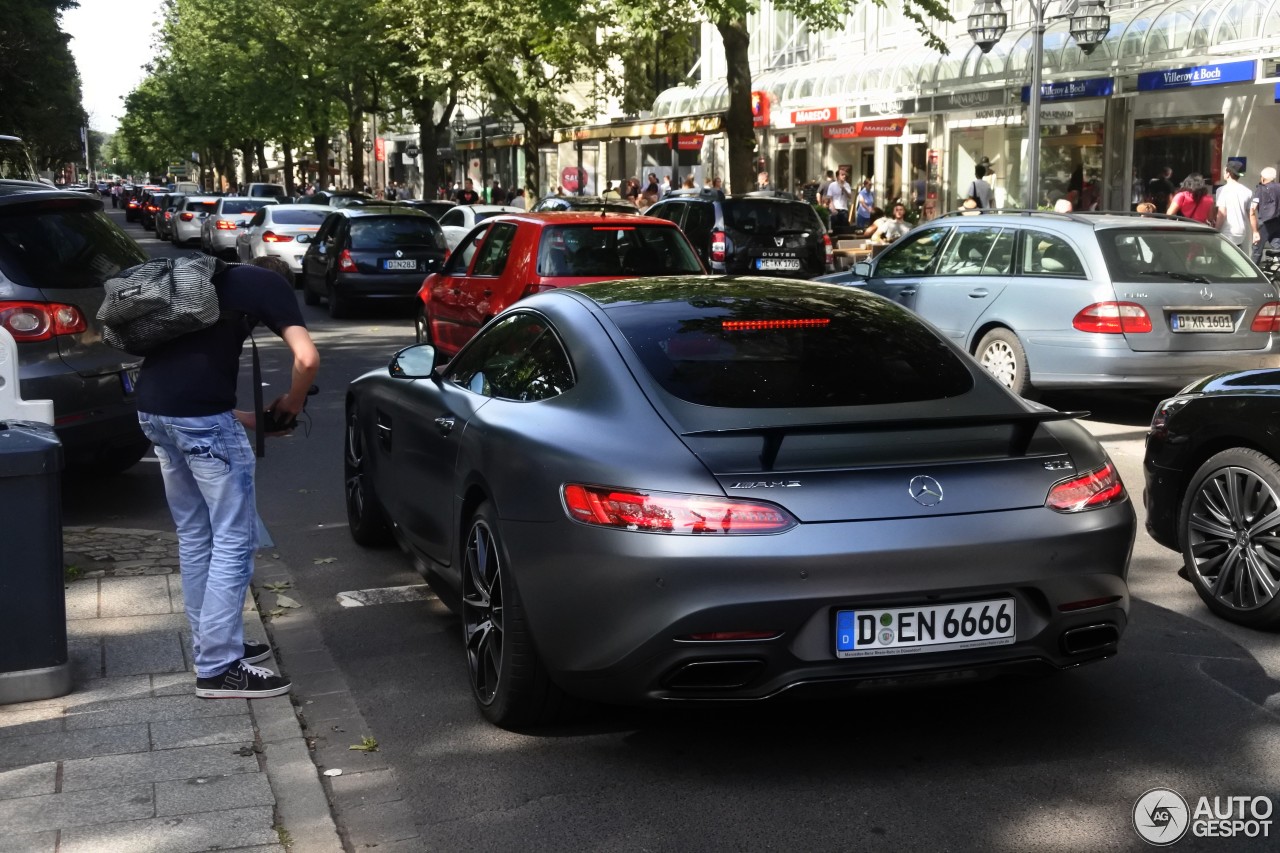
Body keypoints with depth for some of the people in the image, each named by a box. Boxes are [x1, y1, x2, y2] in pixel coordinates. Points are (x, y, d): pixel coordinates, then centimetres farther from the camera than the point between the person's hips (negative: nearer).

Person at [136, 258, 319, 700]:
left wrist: (243, 418, 27)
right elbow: (307, 358, -9)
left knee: (194, 538, 19)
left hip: (152, 409, 8)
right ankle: (218, 668, 4)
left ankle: (210, 645, 29)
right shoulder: (268, 283, 6)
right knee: (234, 540, 1)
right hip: (199, 415, -8)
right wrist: (292, 402, 10)